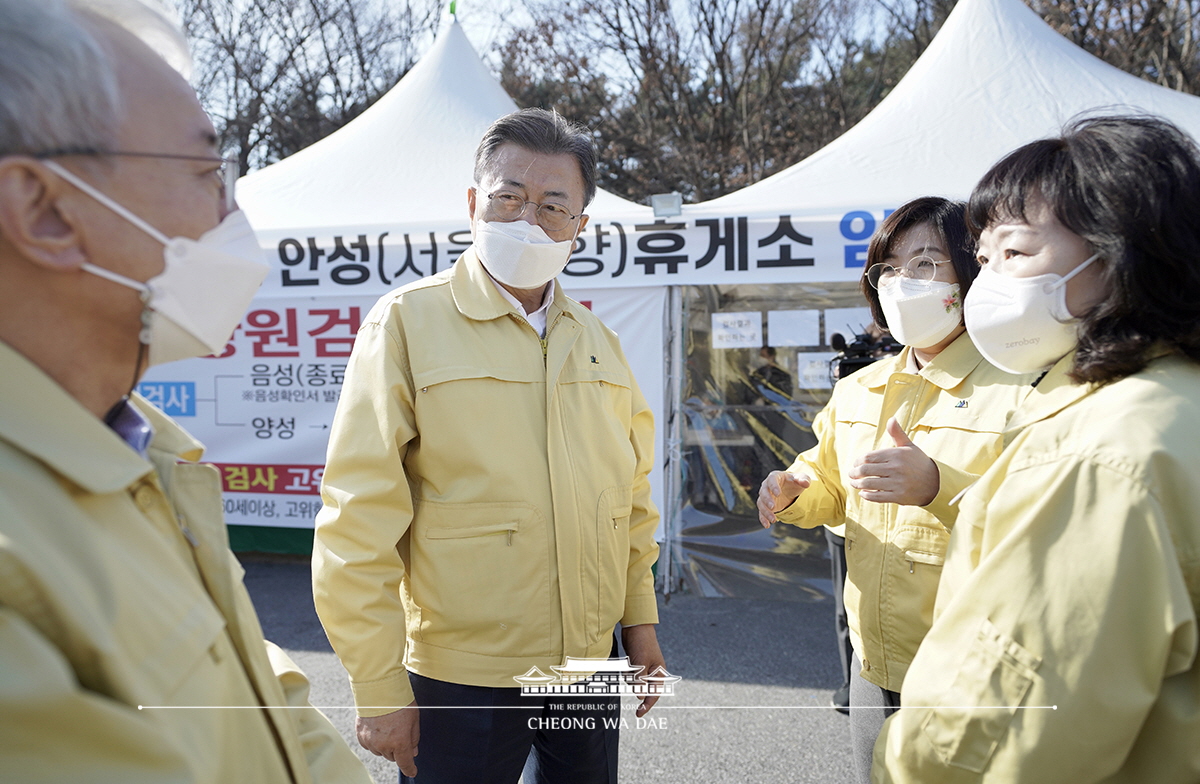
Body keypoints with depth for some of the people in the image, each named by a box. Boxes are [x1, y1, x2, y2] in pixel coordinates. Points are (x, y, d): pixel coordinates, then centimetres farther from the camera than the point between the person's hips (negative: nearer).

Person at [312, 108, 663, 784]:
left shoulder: (598, 340, 6)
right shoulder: (408, 320, -9)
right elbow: (360, 520, -13)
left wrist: (641, 619, 13)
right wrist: (378, 687, -12)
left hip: (589, 664, 5)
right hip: (460, 677, -5)